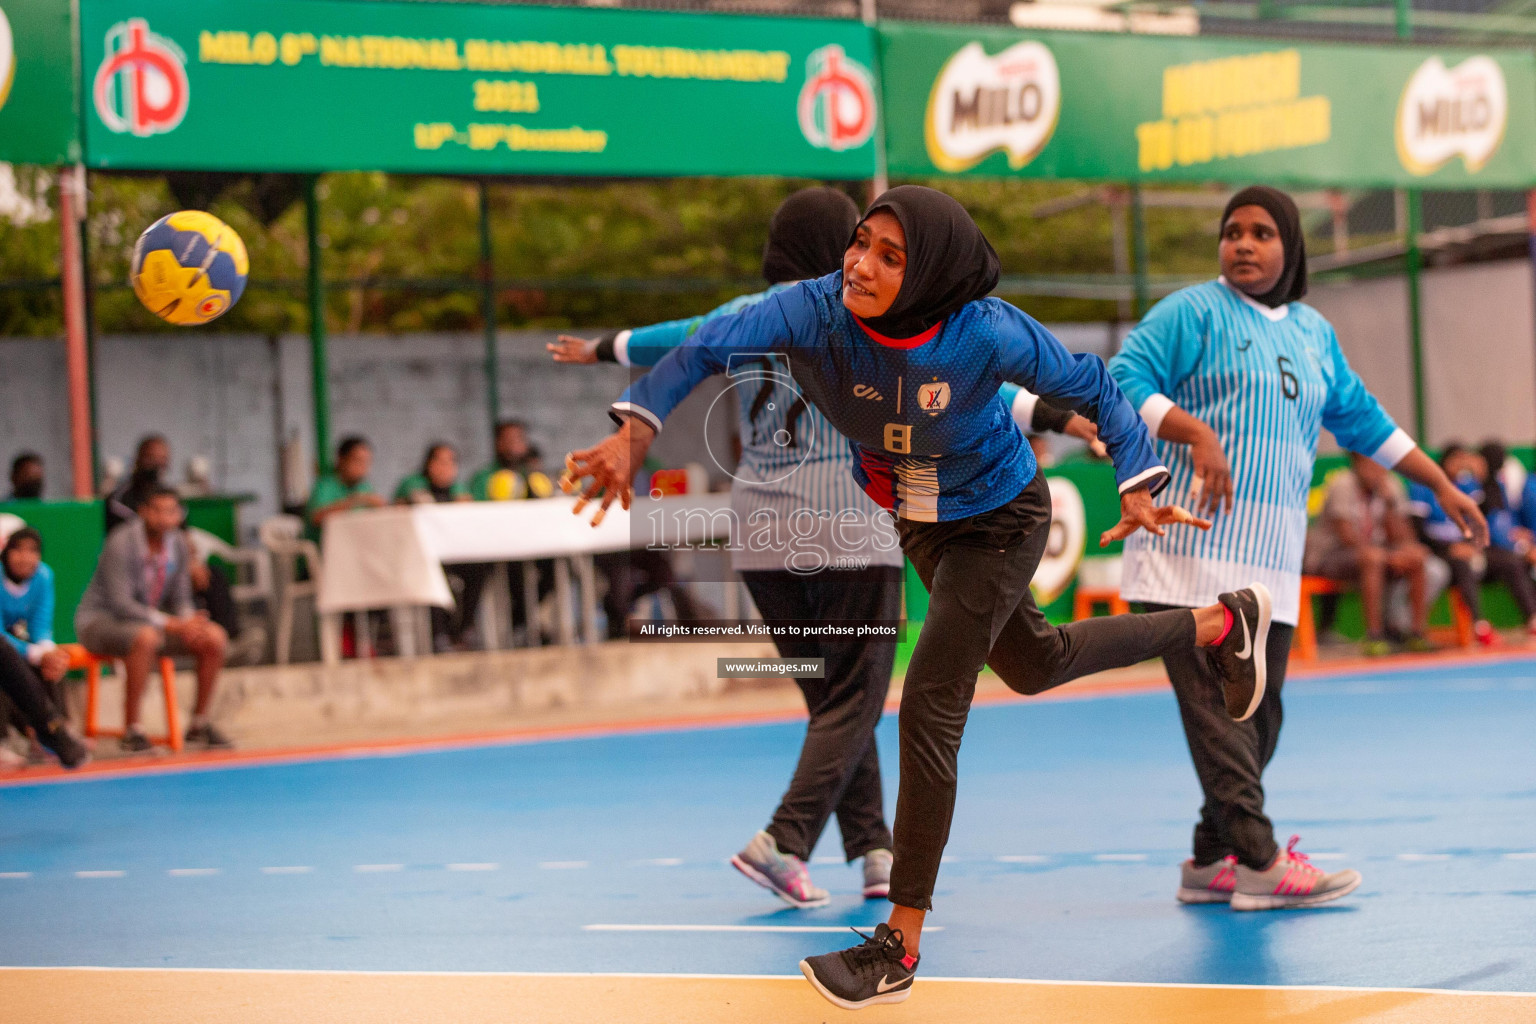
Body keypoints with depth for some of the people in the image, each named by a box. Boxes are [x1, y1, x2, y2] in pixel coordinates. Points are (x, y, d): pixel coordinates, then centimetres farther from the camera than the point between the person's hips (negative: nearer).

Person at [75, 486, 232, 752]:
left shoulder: (177, 544, -1)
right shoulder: (121, 543, -22)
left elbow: (180, 599, 6)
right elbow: (120, 603, -26)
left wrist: (191, 620, -18)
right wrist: (171, 624, -31)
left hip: (150, 620, 7)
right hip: (100, 621, -7)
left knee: (214, 638, -10)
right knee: (145, 638, -40)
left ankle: (200, 723, 2)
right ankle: (131, 730, -32)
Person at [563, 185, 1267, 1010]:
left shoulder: (986, 334, -34)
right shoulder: (813, 310, -29)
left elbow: (1088, 386, -19)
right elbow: (707, 349, -38)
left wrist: (1138, 488, -26)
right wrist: (633, 432, -54)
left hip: (995, 522, -6)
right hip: (916, 520, 6)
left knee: (929, 713, -12)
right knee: (1035, 665, 27)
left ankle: (899, 947, -3)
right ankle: (1223, 623, 51)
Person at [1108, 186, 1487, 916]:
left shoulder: (1315, 334, 20)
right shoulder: (1193, 312, 0)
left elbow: (1362, 419, 29)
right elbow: (1124, 382, -8)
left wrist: (1442, 485, 28)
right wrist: (1197, 433, -22)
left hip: (1273, 556, 7)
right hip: (1193, 545, -7)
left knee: (1259, 710, 4)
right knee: (1217, 703, -11)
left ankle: (1211, 860, 13)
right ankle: (1260, 863, -14)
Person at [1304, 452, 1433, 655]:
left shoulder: (1391, 487, 2)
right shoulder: (1342, 486, -16)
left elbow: (1398, 537, -2)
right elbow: (1347, 536, -21)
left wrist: (1389, 500, -16)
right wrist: (1390, 557, -23)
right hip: (1327, 555, -7)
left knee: (1418, 555, -14)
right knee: (1373, 557, -37)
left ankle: (1417, 634, -13)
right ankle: (1374, 637, -36)